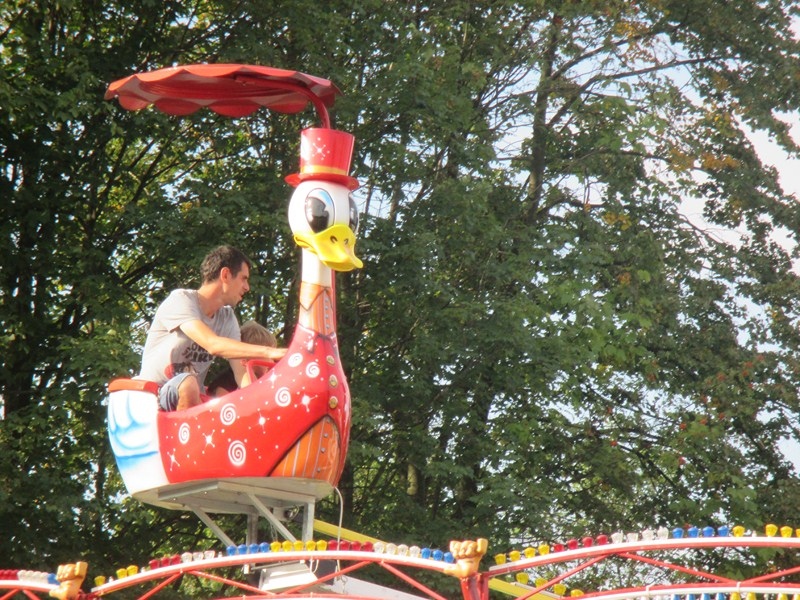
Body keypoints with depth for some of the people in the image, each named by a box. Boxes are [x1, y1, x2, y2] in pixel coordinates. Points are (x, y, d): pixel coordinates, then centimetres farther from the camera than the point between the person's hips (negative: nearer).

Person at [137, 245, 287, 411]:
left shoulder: (227, 318, 6)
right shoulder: (180, 300, -15)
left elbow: (241, 371, -4)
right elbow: (213, 345, -30)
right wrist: (269, 352, -36)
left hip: (194, 401, 6)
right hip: (152, 397, -6)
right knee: (188, 382, -36)